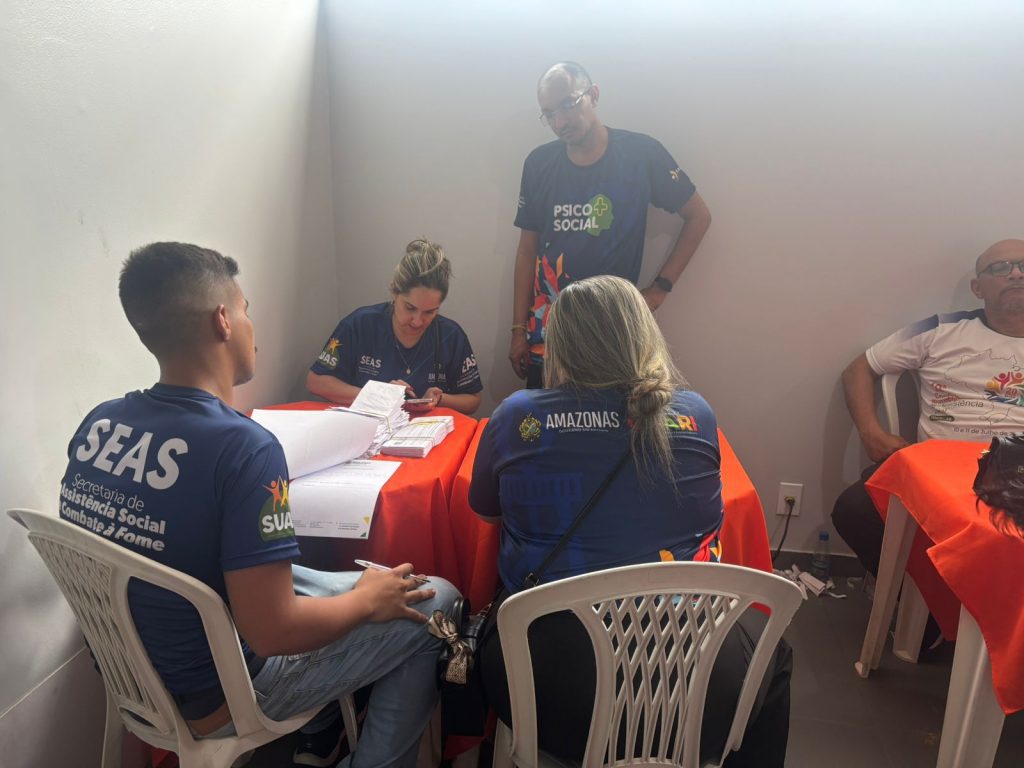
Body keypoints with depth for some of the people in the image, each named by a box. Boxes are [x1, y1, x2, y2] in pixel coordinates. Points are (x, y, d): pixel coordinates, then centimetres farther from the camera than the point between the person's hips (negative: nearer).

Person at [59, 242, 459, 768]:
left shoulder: (96, 423, -8)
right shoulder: (245, 447, -31)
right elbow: (272, 632, -28)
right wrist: (368, 600, -11)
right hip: (212, 700, -7)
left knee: (315, 572, 27)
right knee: (436, 603, 2)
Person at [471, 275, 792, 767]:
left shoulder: (516, 416, -8)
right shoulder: (695, 414, -4)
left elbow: (485, 509, 11)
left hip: (548, 689, 0)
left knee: (490, 640, 34)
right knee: (769, 648, 33)